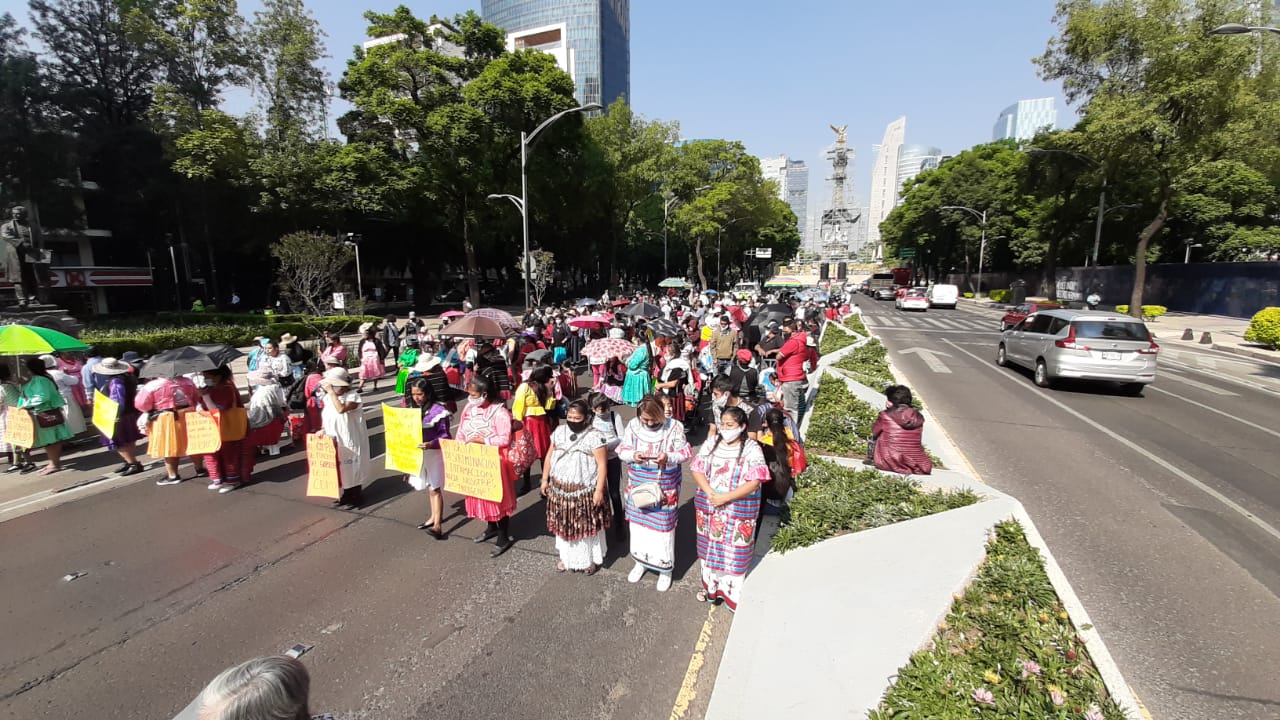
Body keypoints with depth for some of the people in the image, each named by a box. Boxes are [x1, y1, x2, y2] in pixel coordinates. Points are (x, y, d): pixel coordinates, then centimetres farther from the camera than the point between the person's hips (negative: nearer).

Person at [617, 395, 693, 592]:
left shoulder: (674, 427, -15)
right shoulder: (632, 426, -8)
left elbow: (685, 452, -9)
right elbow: (622, 450, -2)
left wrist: (669, 457, -28)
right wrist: (632, 456, -24)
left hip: (664, 489, -3)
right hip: (638, 486, 3)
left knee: (663, 527, 7)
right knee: (638, 523, 18)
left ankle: (665, 569, 29)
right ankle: (641, 561, 42)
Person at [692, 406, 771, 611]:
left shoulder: (752, 449, -12)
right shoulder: (712, 443, 0)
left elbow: (754, 482, -18)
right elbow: (697, 470, -1)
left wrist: (725, 498, -22)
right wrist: (710, 493, -17)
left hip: (738, 509, -4)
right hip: (708, 505, 4)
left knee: (734, 552, 5)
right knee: (710, 547, 17)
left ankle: (733, 594, 25)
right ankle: (710, 586, 38)